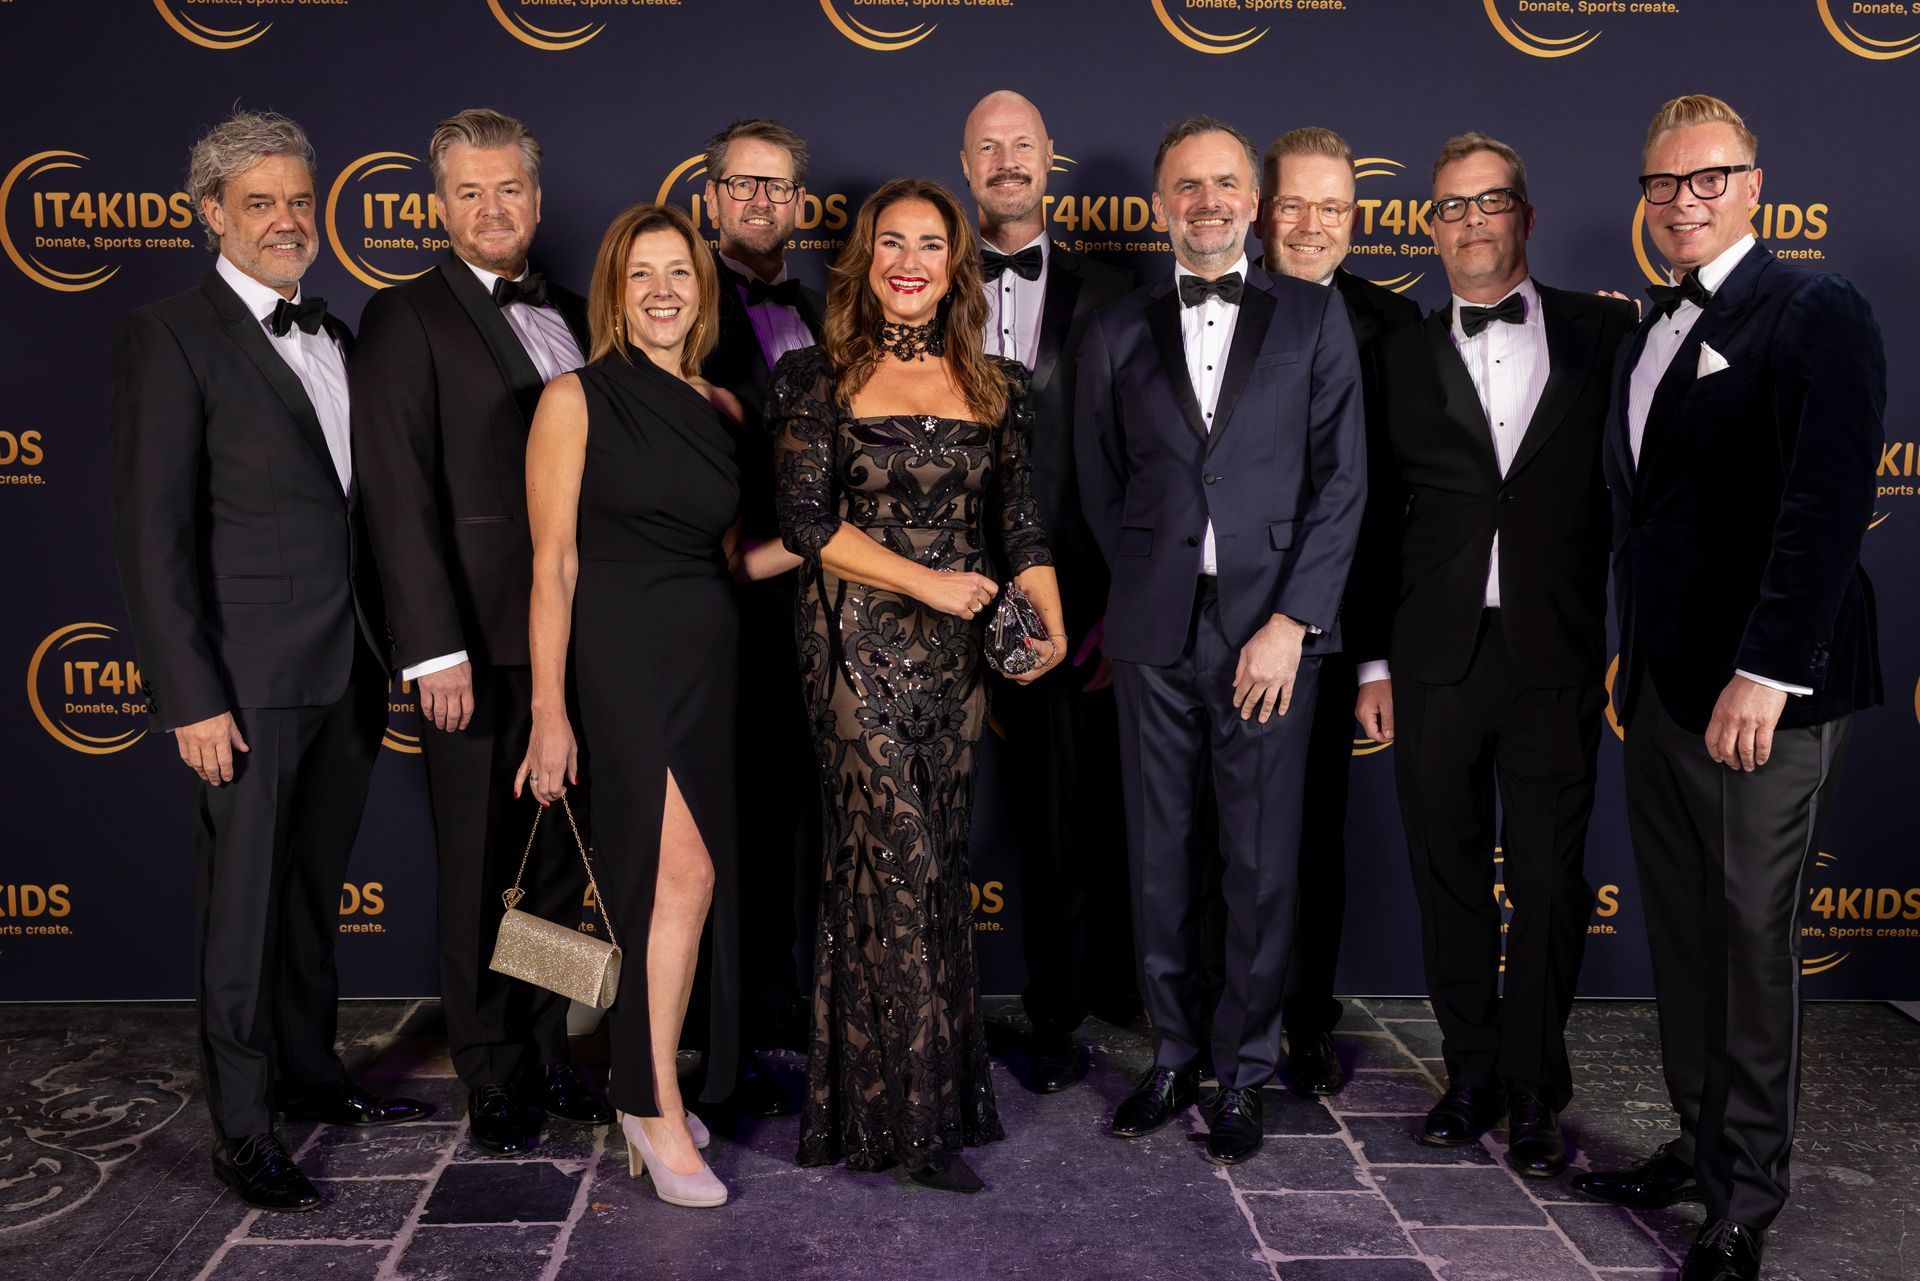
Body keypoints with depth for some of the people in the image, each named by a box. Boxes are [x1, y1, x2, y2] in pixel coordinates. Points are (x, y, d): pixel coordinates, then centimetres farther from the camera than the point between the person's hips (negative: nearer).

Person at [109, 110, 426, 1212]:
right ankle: (243, 1128, 14)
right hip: (250, 678, -6)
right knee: (246, 904, 2)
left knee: (316, 891, 17)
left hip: (346, 673, 7)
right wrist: (192, 698, -16)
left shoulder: (334, 337, 14)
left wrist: (383, 660, 12)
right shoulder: (171, 337, -7)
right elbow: (154, 533, -12)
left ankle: (311, 1072, 32)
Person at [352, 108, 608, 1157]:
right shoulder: (406, 319, -3)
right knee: (479, 868, 6)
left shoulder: (575, 316, 15)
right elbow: (401, 493, -11)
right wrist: (436, 648, -17)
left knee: (562, 858, 13)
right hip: (480, 644, -5)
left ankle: (548, 1051, 28)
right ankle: (494, 1077, 20)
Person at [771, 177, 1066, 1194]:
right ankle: (915, 1114, 4)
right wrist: (927, 582, -11)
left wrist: (1050, 623, -5)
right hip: (860, 642, -4)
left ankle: (907, 1089, 22)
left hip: (960, 649, 4)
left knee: (940, 861, 7)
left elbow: (1019, 522, 10)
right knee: (899, 857, -7)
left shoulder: (996, 387, 12)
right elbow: (806, 519, -7)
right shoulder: (821, 378, 0)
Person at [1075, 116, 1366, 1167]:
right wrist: (1148, 592, 6)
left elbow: (1342, 478, -1)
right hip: (1154, 635, 2)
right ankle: (1174, 1055, 24)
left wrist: (1292, 619, -8)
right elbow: (1100, 486, 12)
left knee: (1263, 864, 4)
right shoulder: (1117, 332, 10)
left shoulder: (1313, 319, 5)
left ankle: (1244, 1070, 19)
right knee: (1158, 858, 8)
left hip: (1271, 628, -1)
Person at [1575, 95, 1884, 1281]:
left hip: (1767, 692, -7)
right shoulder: (1656, 328, 16)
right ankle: (1701, 1147, 30)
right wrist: (1636, 660, 13)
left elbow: (1830, 503, -17)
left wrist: (1767, 671, -22)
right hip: (1664, 685, 7)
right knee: (1684, 932, 14)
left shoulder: (1816, 312, -8)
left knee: (1754, 939, 2)